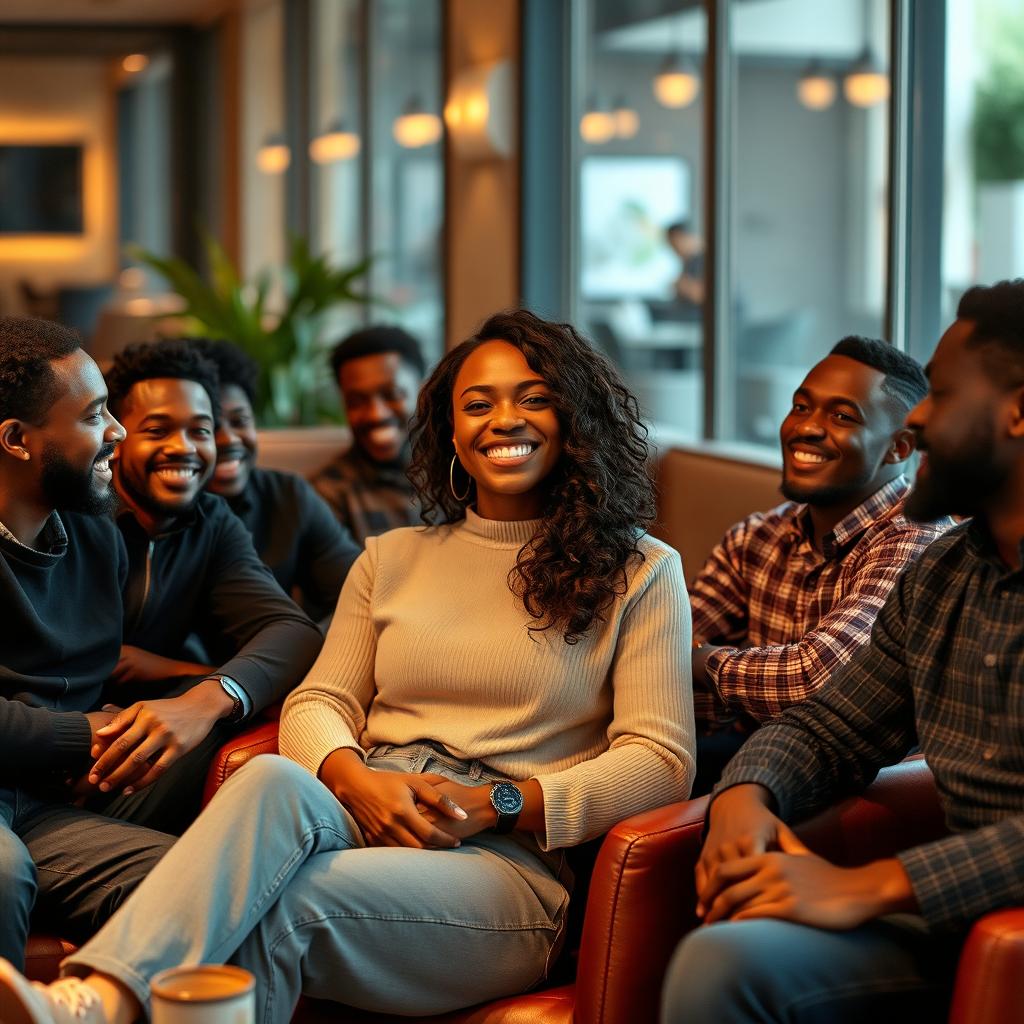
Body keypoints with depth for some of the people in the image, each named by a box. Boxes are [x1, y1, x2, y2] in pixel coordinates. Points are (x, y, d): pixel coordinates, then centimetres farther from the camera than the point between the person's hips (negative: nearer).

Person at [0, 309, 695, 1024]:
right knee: (275, 779, -36)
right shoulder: (391, 559, 23)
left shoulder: (641, 573, 11)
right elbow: (317, 701, 16)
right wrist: (354, 780, -9)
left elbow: (662, 762, 1)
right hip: (364, 819, 3)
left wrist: (493, 803, -12)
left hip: (511, 864, -3)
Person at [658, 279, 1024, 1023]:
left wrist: (868, 887, -25)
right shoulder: (937, 580, 16)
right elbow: (829, 731, 20)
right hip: (955, 926, 7)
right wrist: (746, 795, -3)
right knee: (720, 960, -21)